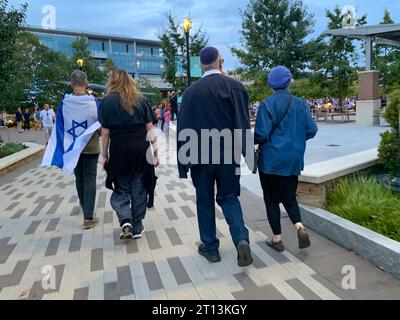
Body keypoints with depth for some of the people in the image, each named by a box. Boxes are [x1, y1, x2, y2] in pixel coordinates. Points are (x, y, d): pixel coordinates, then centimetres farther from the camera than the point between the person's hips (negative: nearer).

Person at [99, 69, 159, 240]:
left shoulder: (107, 101, 2)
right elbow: (150, 127, 3)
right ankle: (137, 227, 20)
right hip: (140, 149, 2)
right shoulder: (140, 98, 8)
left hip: (119, 149, -2)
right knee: (139, 189, 11)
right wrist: (155, 149, 6)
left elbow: (105, 132, -2)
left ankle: (125, 221, -3)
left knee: (121, 189, 14)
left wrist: (105, 155, 5)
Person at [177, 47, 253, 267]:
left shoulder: (191, 91, -4)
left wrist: (183, 162, 2)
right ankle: (241, 239, -2)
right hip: (228, 156, 1)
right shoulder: (235, 87, -4)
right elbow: (244, 123, -5)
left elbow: (183, 128, -4)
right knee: (229, 198, 16)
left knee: (205, 202, 14)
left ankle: (210, 247, 23)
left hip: (201, 157, 0)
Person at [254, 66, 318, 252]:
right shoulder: (301, 104, 2)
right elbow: (311, 130, 2)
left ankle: (277, 239, 15)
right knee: (289, 196, 20)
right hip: (293, 160, 4)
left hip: (271, 160, -4)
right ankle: (299, 226, -2)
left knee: (271, 199, 10)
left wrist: (253, 141, 5)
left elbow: (261, 134, -16)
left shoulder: (267, 105, -11)